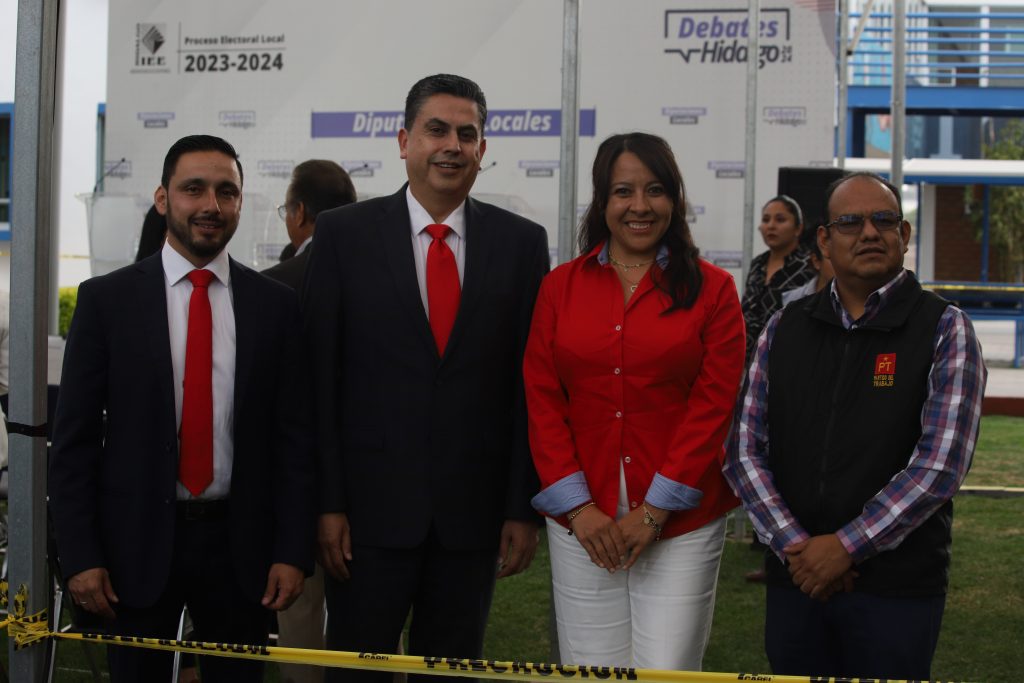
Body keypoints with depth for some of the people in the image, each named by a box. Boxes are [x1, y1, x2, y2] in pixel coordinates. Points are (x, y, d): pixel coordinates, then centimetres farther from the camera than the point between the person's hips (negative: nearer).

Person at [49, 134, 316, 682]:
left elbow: (294, 436, 3)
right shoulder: (105, 299, -1)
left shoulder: (275, 305, 3)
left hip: (239, 541, 1)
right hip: (136, 542, -1)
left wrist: (293, 551, -3)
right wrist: (79, 555, -7)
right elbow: (73, 436, -1)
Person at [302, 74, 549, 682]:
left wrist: (525, 507, 0)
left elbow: (532, 382, 3)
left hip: (474, 511, 2)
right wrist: (327, 503, -7)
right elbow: (320, 376, -2)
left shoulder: (522, 243, 4)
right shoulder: (345, 234, 0)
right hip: (372, 509, -1)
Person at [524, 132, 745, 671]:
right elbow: (542, 400, 4)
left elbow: (712, 407, -4)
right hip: (582, 523, 2)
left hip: (680, 524, -2)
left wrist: (654, 512, -9)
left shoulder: (711, 290, 1)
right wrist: (578, 508, -6)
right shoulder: (560, 287, 7)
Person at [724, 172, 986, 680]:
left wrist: (847, 546, -14)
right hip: (795, 580, 3)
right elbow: (744, 450, 4)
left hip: (896, 585, -3)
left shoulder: (944, 329, -2)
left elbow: (941, 463, -12)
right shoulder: (784, 329, 8)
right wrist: (793, 544, -9)